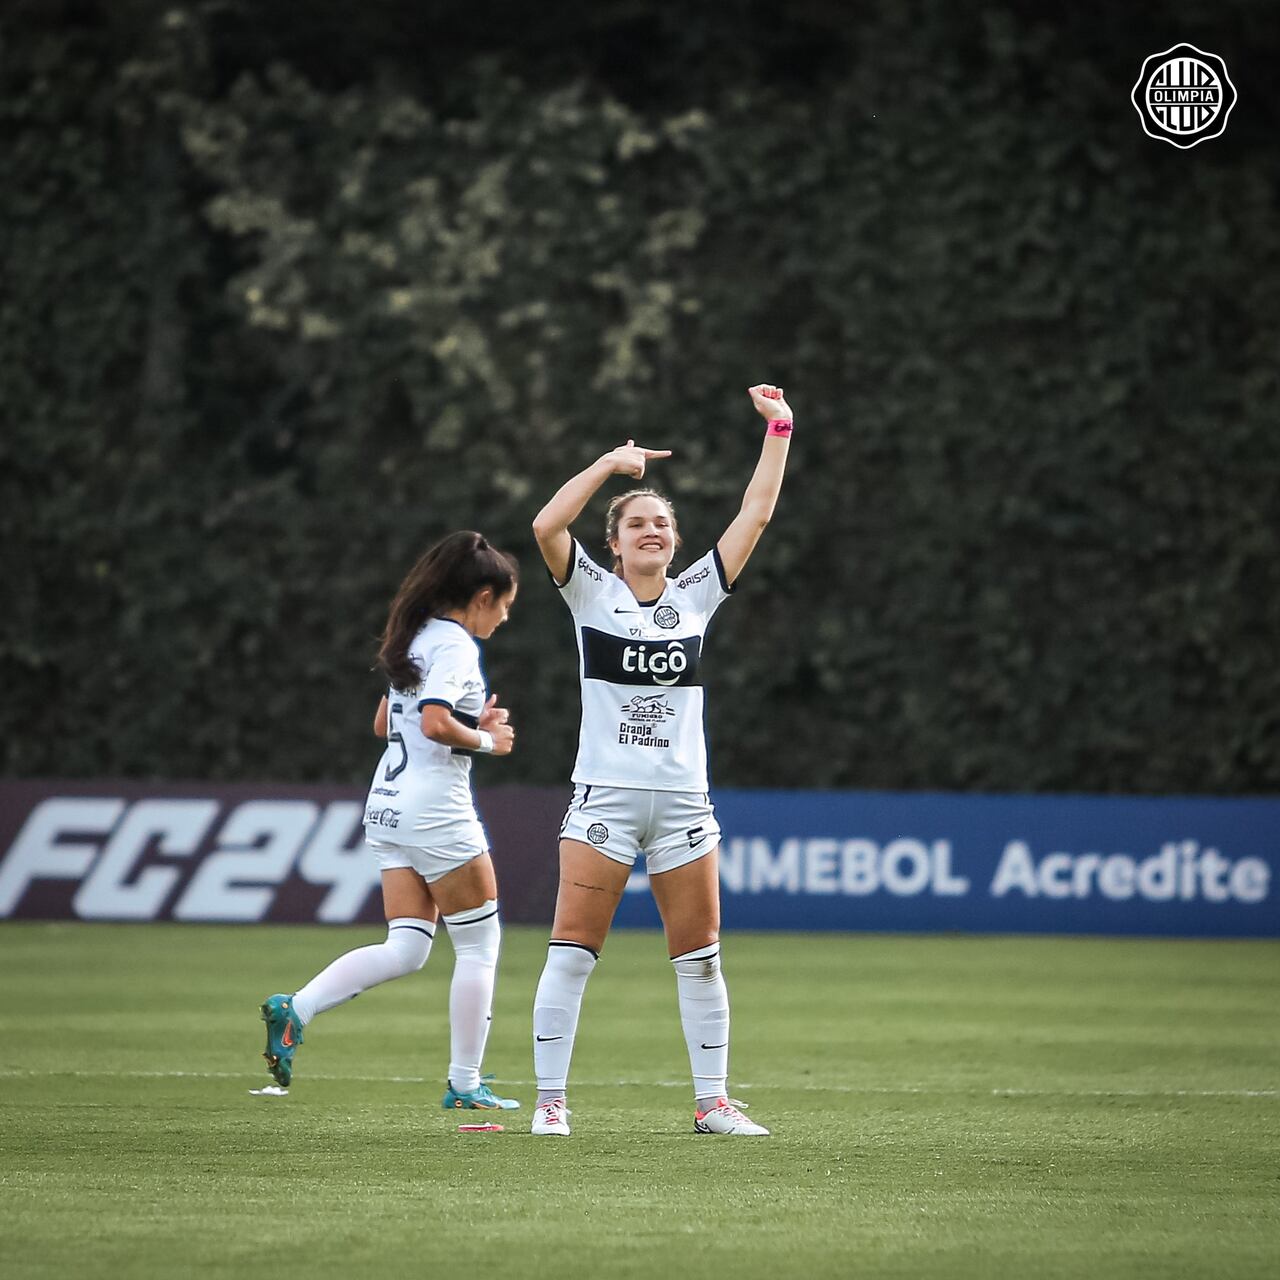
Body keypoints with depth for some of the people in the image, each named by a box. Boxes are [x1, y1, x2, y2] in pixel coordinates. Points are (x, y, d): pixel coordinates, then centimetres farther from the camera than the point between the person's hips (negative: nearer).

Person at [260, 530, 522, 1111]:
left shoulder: (417, 637, 15)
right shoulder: (455, 644, -13)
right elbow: (436, 723, -26)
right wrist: (486, 739, -8)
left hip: (388, 803, 9)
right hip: (435, 810, -9)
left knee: (405, 950, 5)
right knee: (479, 944, 3)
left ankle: (295, 1009, -12)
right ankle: (464, 1082, 6)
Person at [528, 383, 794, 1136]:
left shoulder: (696, 595, 9)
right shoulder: (592, 593, 2)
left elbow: (756, 514, 7)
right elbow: (547, 526, -15)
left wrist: (779, 431, 4)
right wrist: (613, 464, -12)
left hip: (683, 804, 3)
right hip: (604, 798, -3)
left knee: (700, 960, 5)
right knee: (572, 953, -6)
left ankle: (713, 1101, 12)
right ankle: (551, 1101, -1)